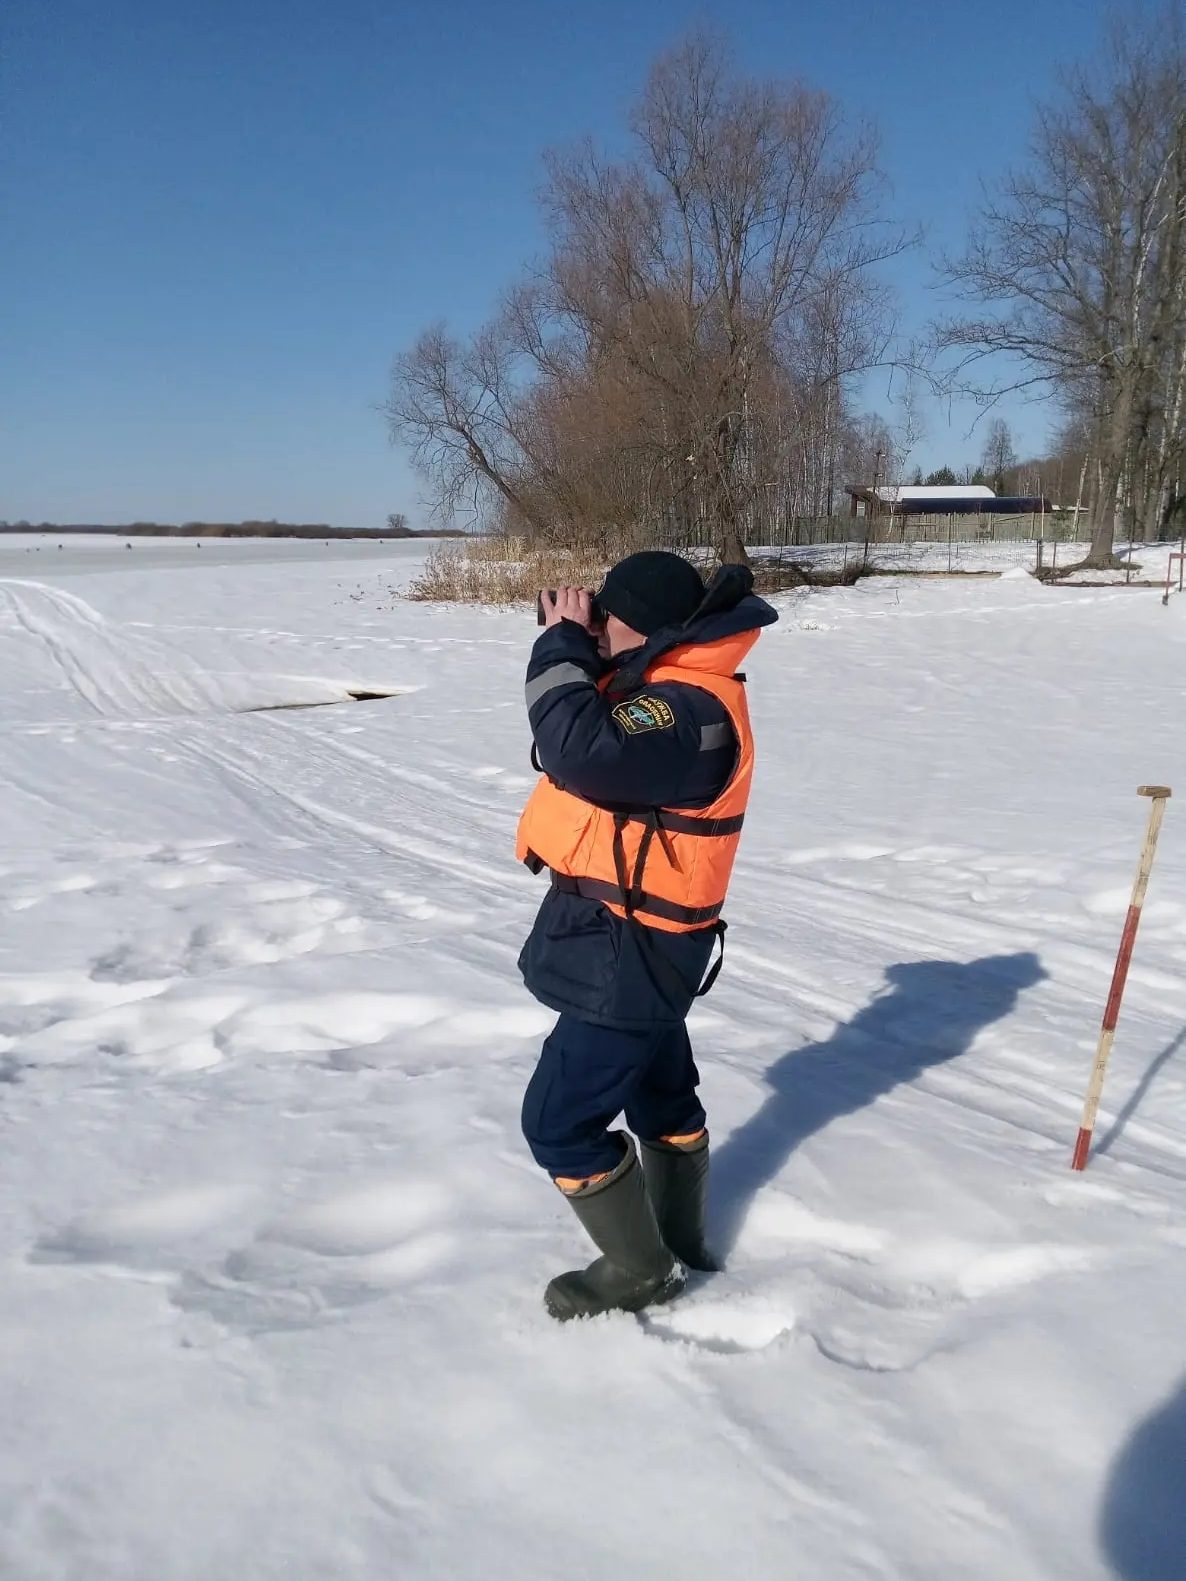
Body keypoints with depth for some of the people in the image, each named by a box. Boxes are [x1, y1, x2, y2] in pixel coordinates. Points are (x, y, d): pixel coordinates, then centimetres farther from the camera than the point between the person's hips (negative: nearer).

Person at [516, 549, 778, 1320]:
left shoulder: (688, 711, -27)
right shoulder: (670, 687, 6)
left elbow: (584, 754, -41)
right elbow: (600, 737, 18)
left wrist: (564, 645, -26)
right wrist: (579, 646, 3)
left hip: (627, 948, -11)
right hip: (637, 936, 11)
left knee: (562, 1120, -1)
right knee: (661, 1091, 24)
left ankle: (639, 1271, 17)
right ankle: (681, 1242, 43)